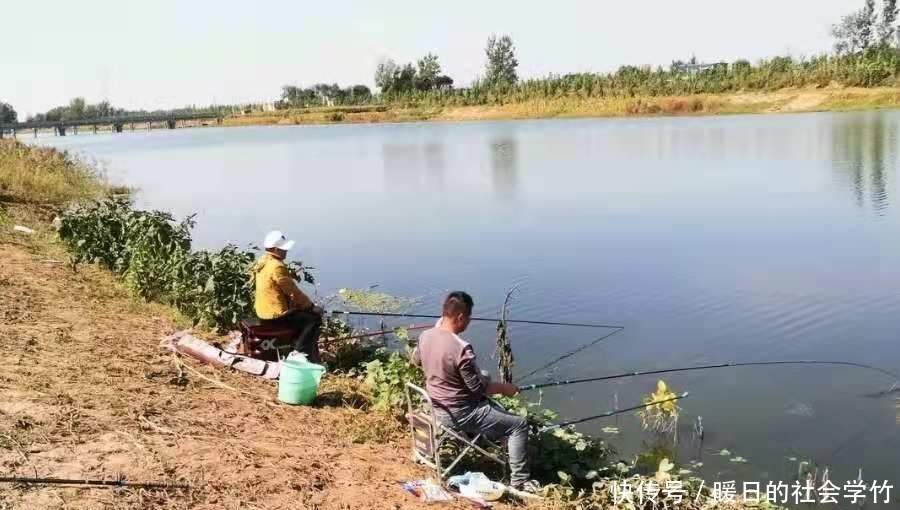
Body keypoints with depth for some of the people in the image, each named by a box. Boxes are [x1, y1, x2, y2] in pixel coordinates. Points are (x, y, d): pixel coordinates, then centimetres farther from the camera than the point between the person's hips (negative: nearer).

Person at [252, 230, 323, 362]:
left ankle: (311, 354, 24)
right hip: (276, 314, -10)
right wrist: (311, 306, -5)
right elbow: (293, 291, -18)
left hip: (264, 310, 10)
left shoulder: (262, 262, 9)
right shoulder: (277, 266, -22)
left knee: (305, 314, 22)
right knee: (314, 319, -5)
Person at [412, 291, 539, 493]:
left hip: (437, 407, 9)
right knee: (519, 425, 1)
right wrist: (504, 388, -3)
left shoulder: (425, 336, -7)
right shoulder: (461, 349, -31)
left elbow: (416, 360, 16)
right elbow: (479, 388, -21)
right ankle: (519, 481, 7)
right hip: (459, 414, -9)